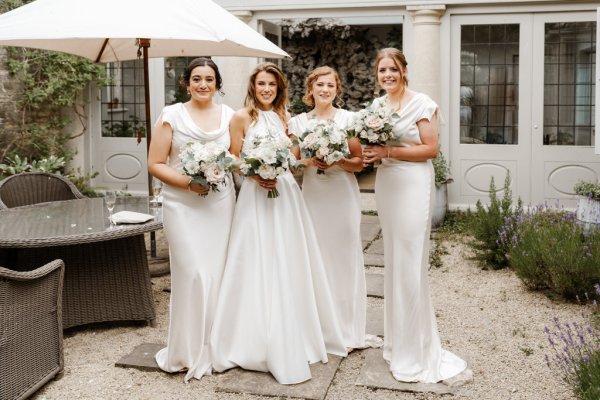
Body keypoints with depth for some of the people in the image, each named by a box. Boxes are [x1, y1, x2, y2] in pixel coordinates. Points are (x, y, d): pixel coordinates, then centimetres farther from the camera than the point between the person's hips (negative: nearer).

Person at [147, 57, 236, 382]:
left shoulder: (228, 115, 8)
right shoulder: (171, 115, -1)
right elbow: (155, 164, -3)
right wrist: (187, 182, -16)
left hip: (220, 203, 3)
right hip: (183, 205, -3)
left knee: (216, 273, 6)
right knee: (193, 275, -7)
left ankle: (212, 346, 21)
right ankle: (187, 351, 9)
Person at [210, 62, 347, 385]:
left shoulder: (282, 117, 13)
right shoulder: (241, 117, -2)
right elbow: (234, 162, -3)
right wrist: (256, 176, -17)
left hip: (286, 195, 5)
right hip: (256, 196, -5)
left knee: (289, 267, 9)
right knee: (259, 269, -2)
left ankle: (293, 340, 23)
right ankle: (259, 343, 9)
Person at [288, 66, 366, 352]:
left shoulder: (348, 119, 2)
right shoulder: (298, 122, 9)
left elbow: (359, 162, 0)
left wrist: (337, 161, -18)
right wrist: (309, 161, -11)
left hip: (342, 196, -2)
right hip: (312, 196, 2)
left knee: (344, 258, 0)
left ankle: (347, 331, 10)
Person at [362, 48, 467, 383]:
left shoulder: (421, 103, -8)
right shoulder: (377, 105, 11)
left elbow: (431, 149, -12)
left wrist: (389, 151, -19)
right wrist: (371, 153, -2)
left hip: (413, 185, -7)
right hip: (386, 185, 7)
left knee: (410, 261, -5)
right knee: (393, 260, 12)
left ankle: (415, 352, 8)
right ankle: (398, 340, 26)